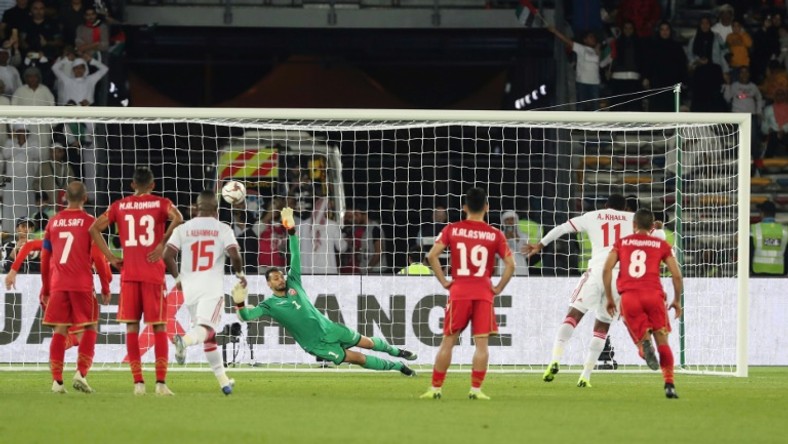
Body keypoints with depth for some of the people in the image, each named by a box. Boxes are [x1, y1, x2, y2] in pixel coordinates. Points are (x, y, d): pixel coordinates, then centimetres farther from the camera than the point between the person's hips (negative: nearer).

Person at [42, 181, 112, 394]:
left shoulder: (54, 222, 9)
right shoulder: (89, 222, -2)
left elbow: (45, 258, 14)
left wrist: (45, 288, 23)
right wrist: (105, 289, 4)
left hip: (58, 283, 3)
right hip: (82, 284, -3)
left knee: (60, 330, 6)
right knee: (90, 327, 6)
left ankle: (57, 380, 1)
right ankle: (81, 373, -9)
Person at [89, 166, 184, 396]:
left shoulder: (119, 206, 8)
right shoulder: (161, 204, 2)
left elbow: (94, 228, 2)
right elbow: (178, 220, -19)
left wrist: (111, 257, 4)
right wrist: (163, 244, -12)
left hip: (129, 274, 2)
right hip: (153, 273, -2)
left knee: (131, 327, 5)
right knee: (159, 327, 2)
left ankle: (138, 382, -1)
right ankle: (161, 382, -7)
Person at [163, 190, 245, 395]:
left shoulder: (183, 228, 7)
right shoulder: (222, 229, 1)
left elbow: (167, 255, 0)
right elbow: (234, 255, -10)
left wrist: (177, 277, 16)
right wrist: (240, 273, 10)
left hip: (190, 288, 4)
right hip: (212, 288, -4)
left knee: (209, 337, 15)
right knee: (206, 329, -16)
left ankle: (223, 380, 19)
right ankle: (185, 340, -49)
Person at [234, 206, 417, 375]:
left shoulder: (293, 284, 0)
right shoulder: (270, 305, -10)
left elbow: (296, 255, -5)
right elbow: (247, 315, -23)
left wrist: (291, 229, -16)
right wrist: (240, 304, -45)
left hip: (328, 329, 4)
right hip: (316, 345, -4)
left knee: (367, 343, 16)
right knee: (358, 358, -7)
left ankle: (395, 351, 45)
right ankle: (396, 366, 11)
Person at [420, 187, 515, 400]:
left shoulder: (452, 230, 2)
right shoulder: (495, 235, 0)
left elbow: (432, 256, -6)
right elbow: (510, 264, -5)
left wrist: (444, 281, 1)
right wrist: (499, 288, 3)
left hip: (459, 291, 1)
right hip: (484, 292, -1)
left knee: (448, 341, 7)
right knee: (481, 342, 1)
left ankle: (436, 388, 8)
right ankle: (476, 389, -4)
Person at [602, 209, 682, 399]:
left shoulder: (621, 243, 18)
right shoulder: (661, 245, 16)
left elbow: (607, 269, 6)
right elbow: (676, 275, 10)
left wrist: (609, 298, 13)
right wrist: (677, 300, 23)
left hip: (628, 297, 1)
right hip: (653, 295, -1)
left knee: (642, 338, 9)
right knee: (662, 341, 4)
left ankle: (645, 345, -31)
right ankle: (669, 384, -14)